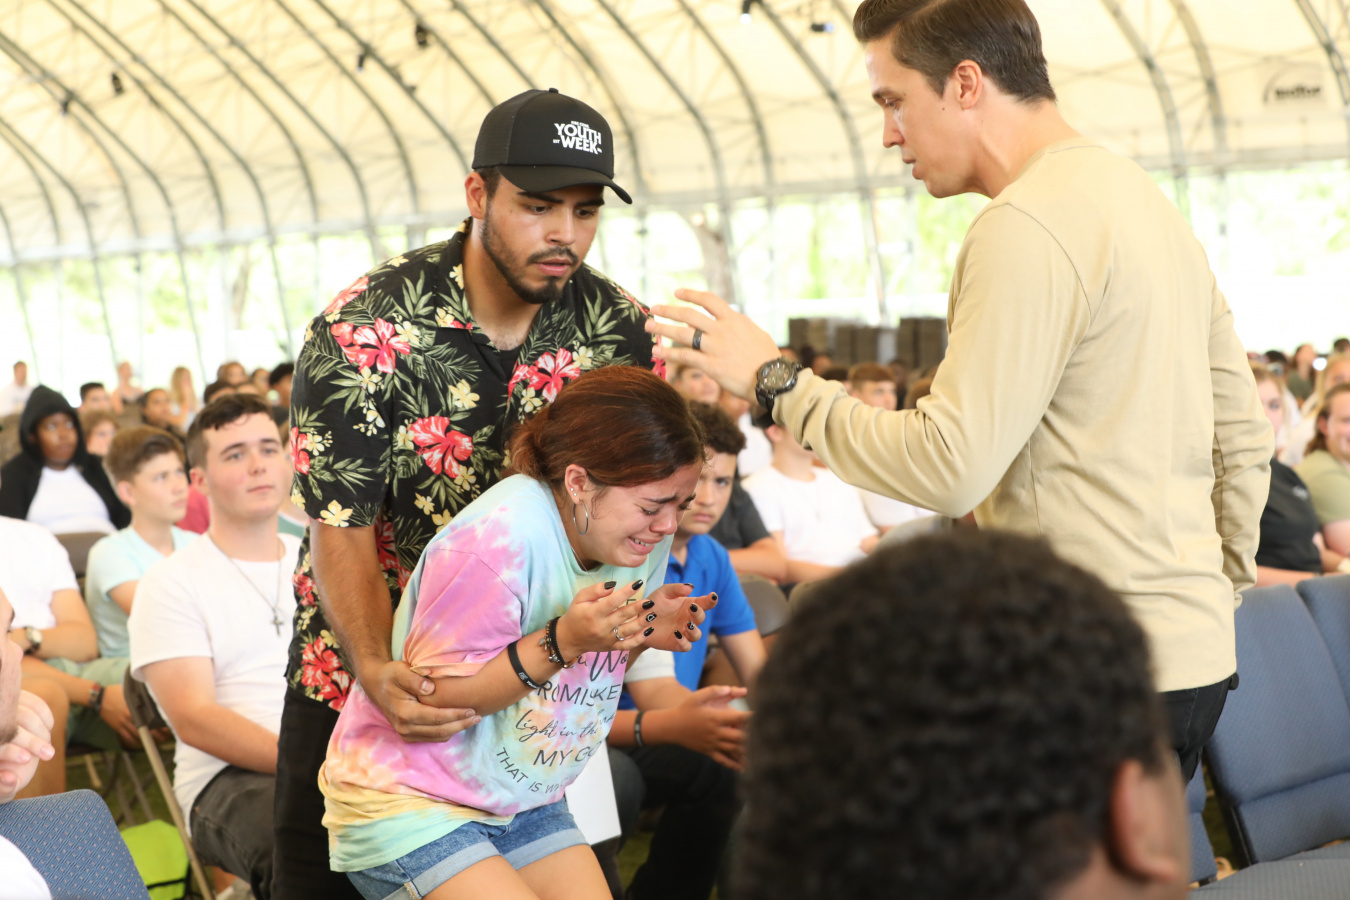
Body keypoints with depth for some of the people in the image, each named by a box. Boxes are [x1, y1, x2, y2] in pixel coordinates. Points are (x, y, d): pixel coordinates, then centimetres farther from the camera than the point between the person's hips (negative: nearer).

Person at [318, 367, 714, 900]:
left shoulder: (640, 540, -3)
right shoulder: (496, 541, -27)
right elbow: (435, 696, -24)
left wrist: (645, 632, -11)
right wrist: (562, 641, -33)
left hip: (523, 799, 7)